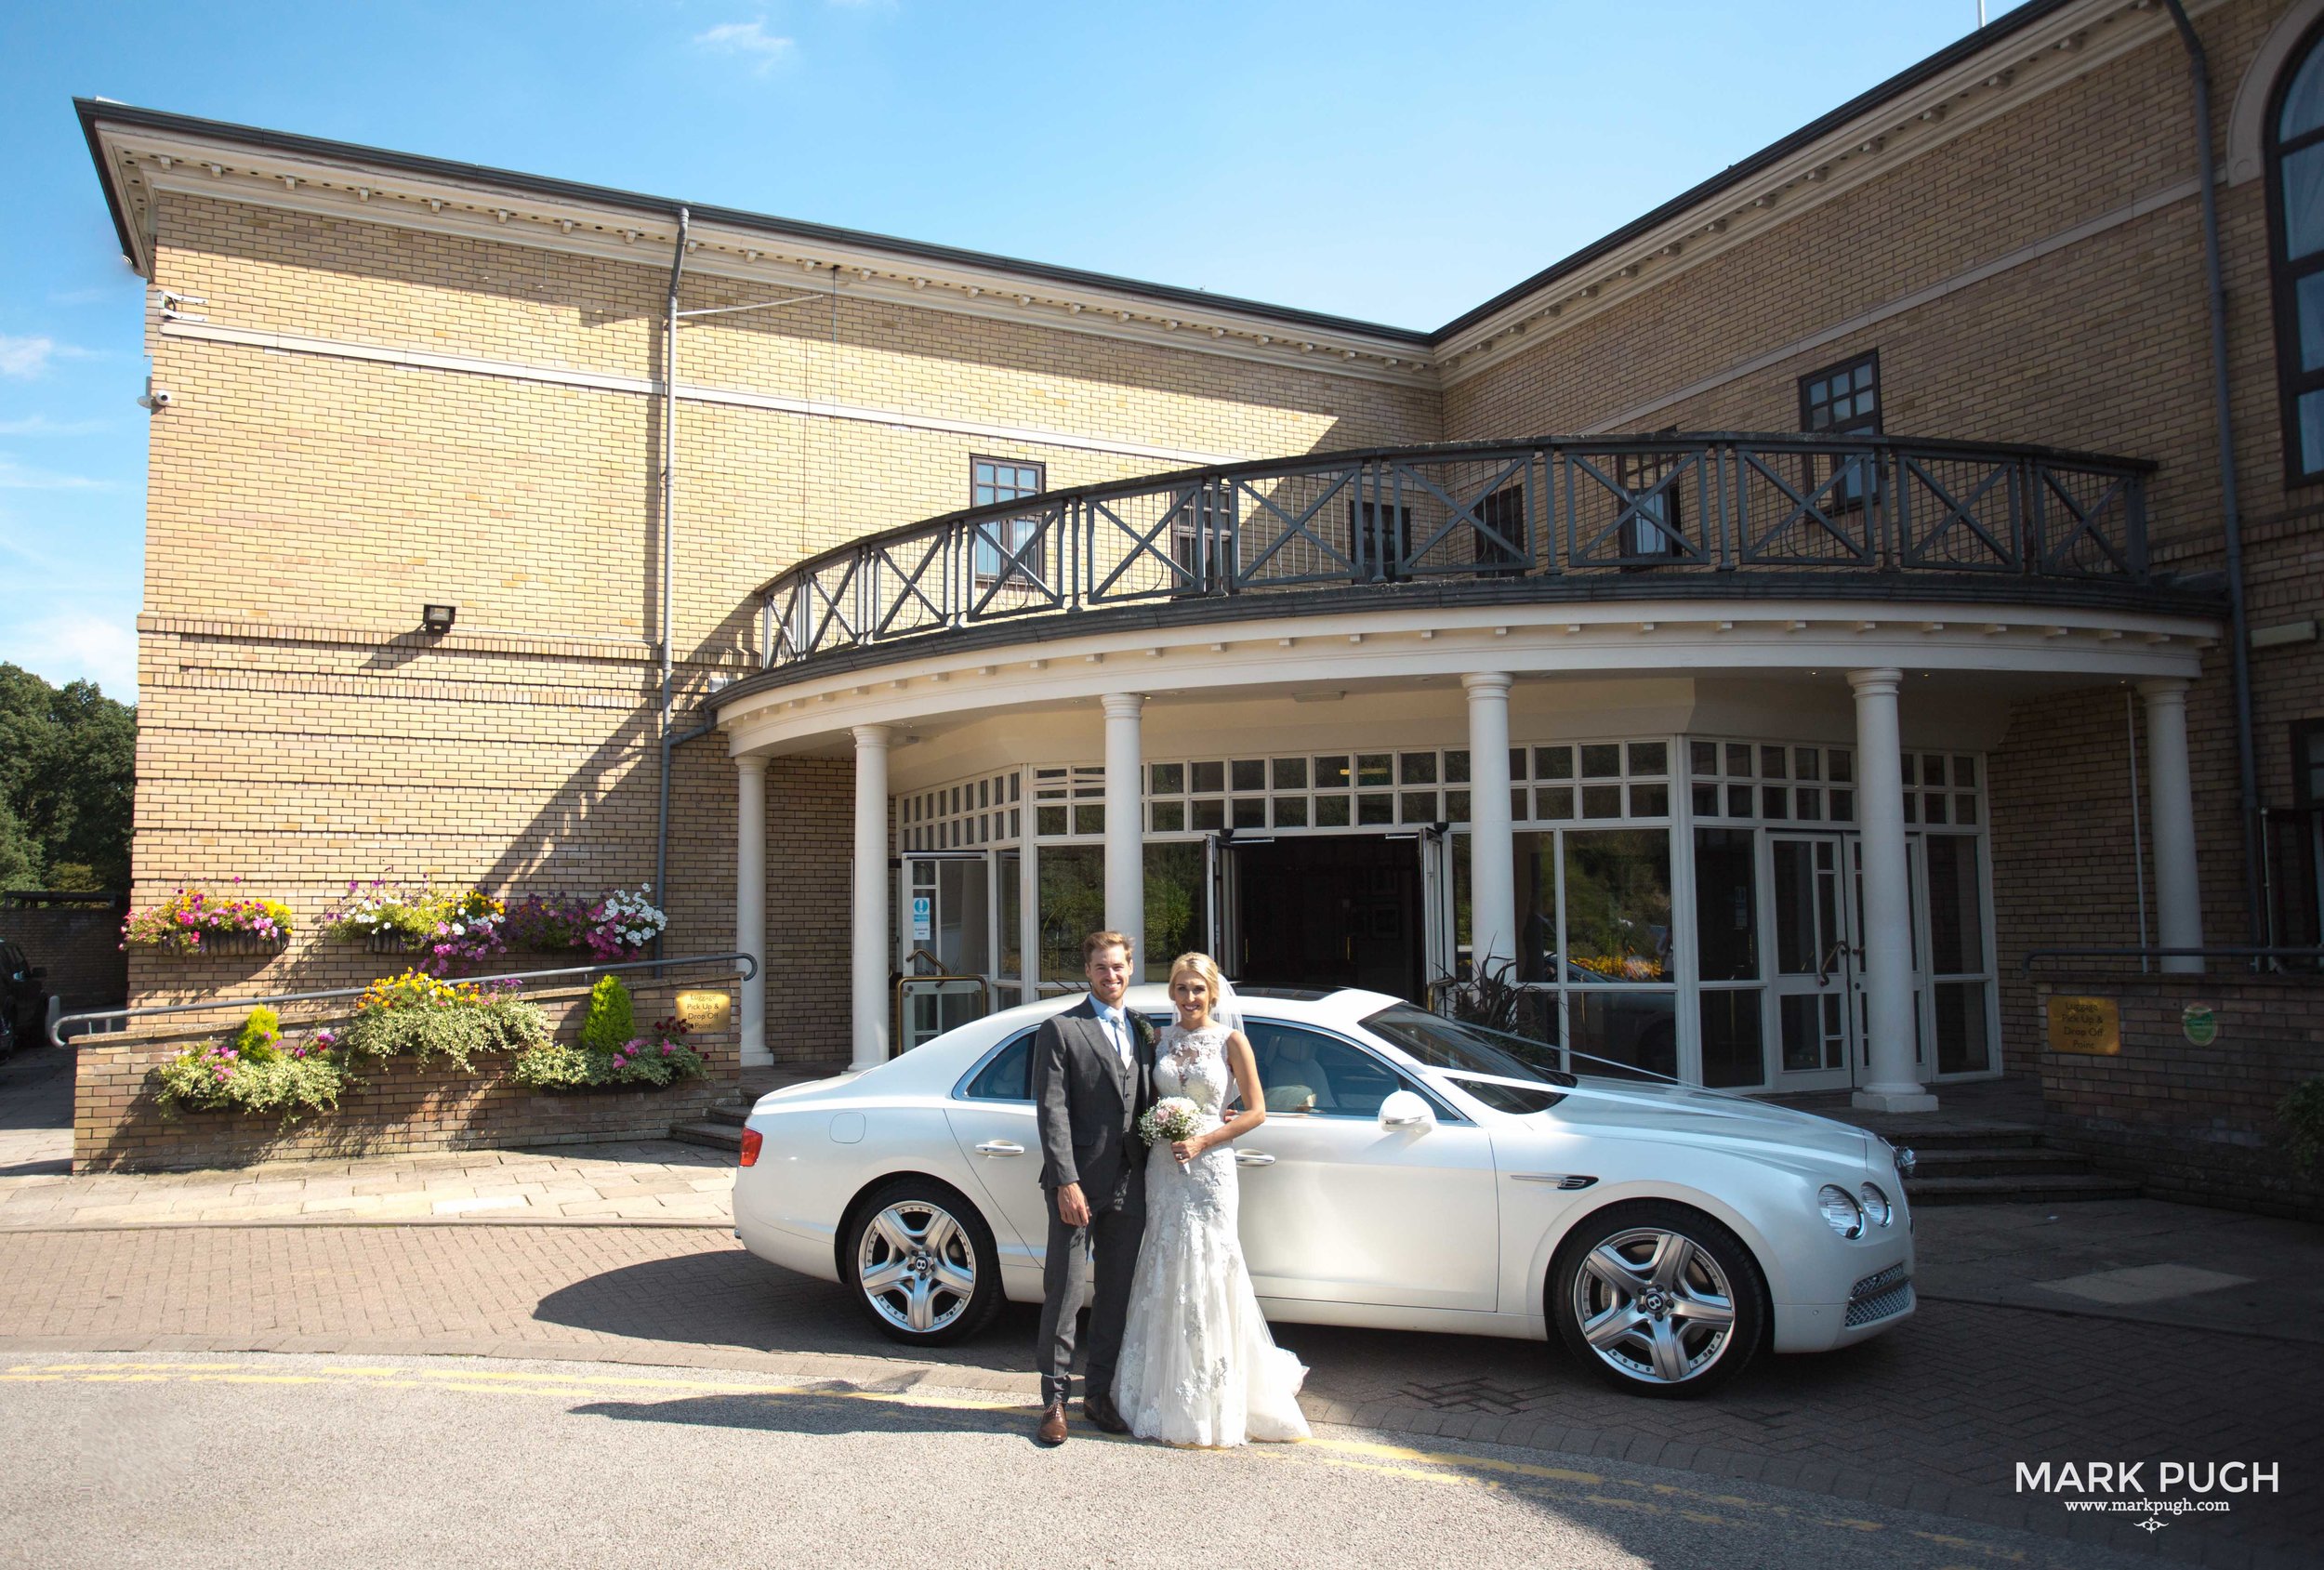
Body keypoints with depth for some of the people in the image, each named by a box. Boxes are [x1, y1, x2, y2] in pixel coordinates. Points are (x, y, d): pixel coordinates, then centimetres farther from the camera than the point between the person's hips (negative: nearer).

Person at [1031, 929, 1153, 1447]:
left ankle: (1099, 1394, 25)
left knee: (1118, 1294, 12)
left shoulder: (1142, 1032, 14)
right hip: (1080, 1181, -5)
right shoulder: (1060, 1030, -4)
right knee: (1065, 1292, 1)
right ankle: (1055, 1398, 14)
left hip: (1129, 1184, 6)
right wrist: (1066, 1181, -17)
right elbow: (1052, 1110, -10)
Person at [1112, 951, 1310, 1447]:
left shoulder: (1230, 1040, -3)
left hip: (1208, 1166, -4)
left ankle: (1210, 1399, 12)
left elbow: (1256, 1111, -4)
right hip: (1163, 1166, 4)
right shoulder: (1161, 1040, 8)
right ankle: (1169, 1395, 18)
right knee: (1165, 1276, 7)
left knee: (1206, 1275, -1)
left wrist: (1202, 1140, -13)